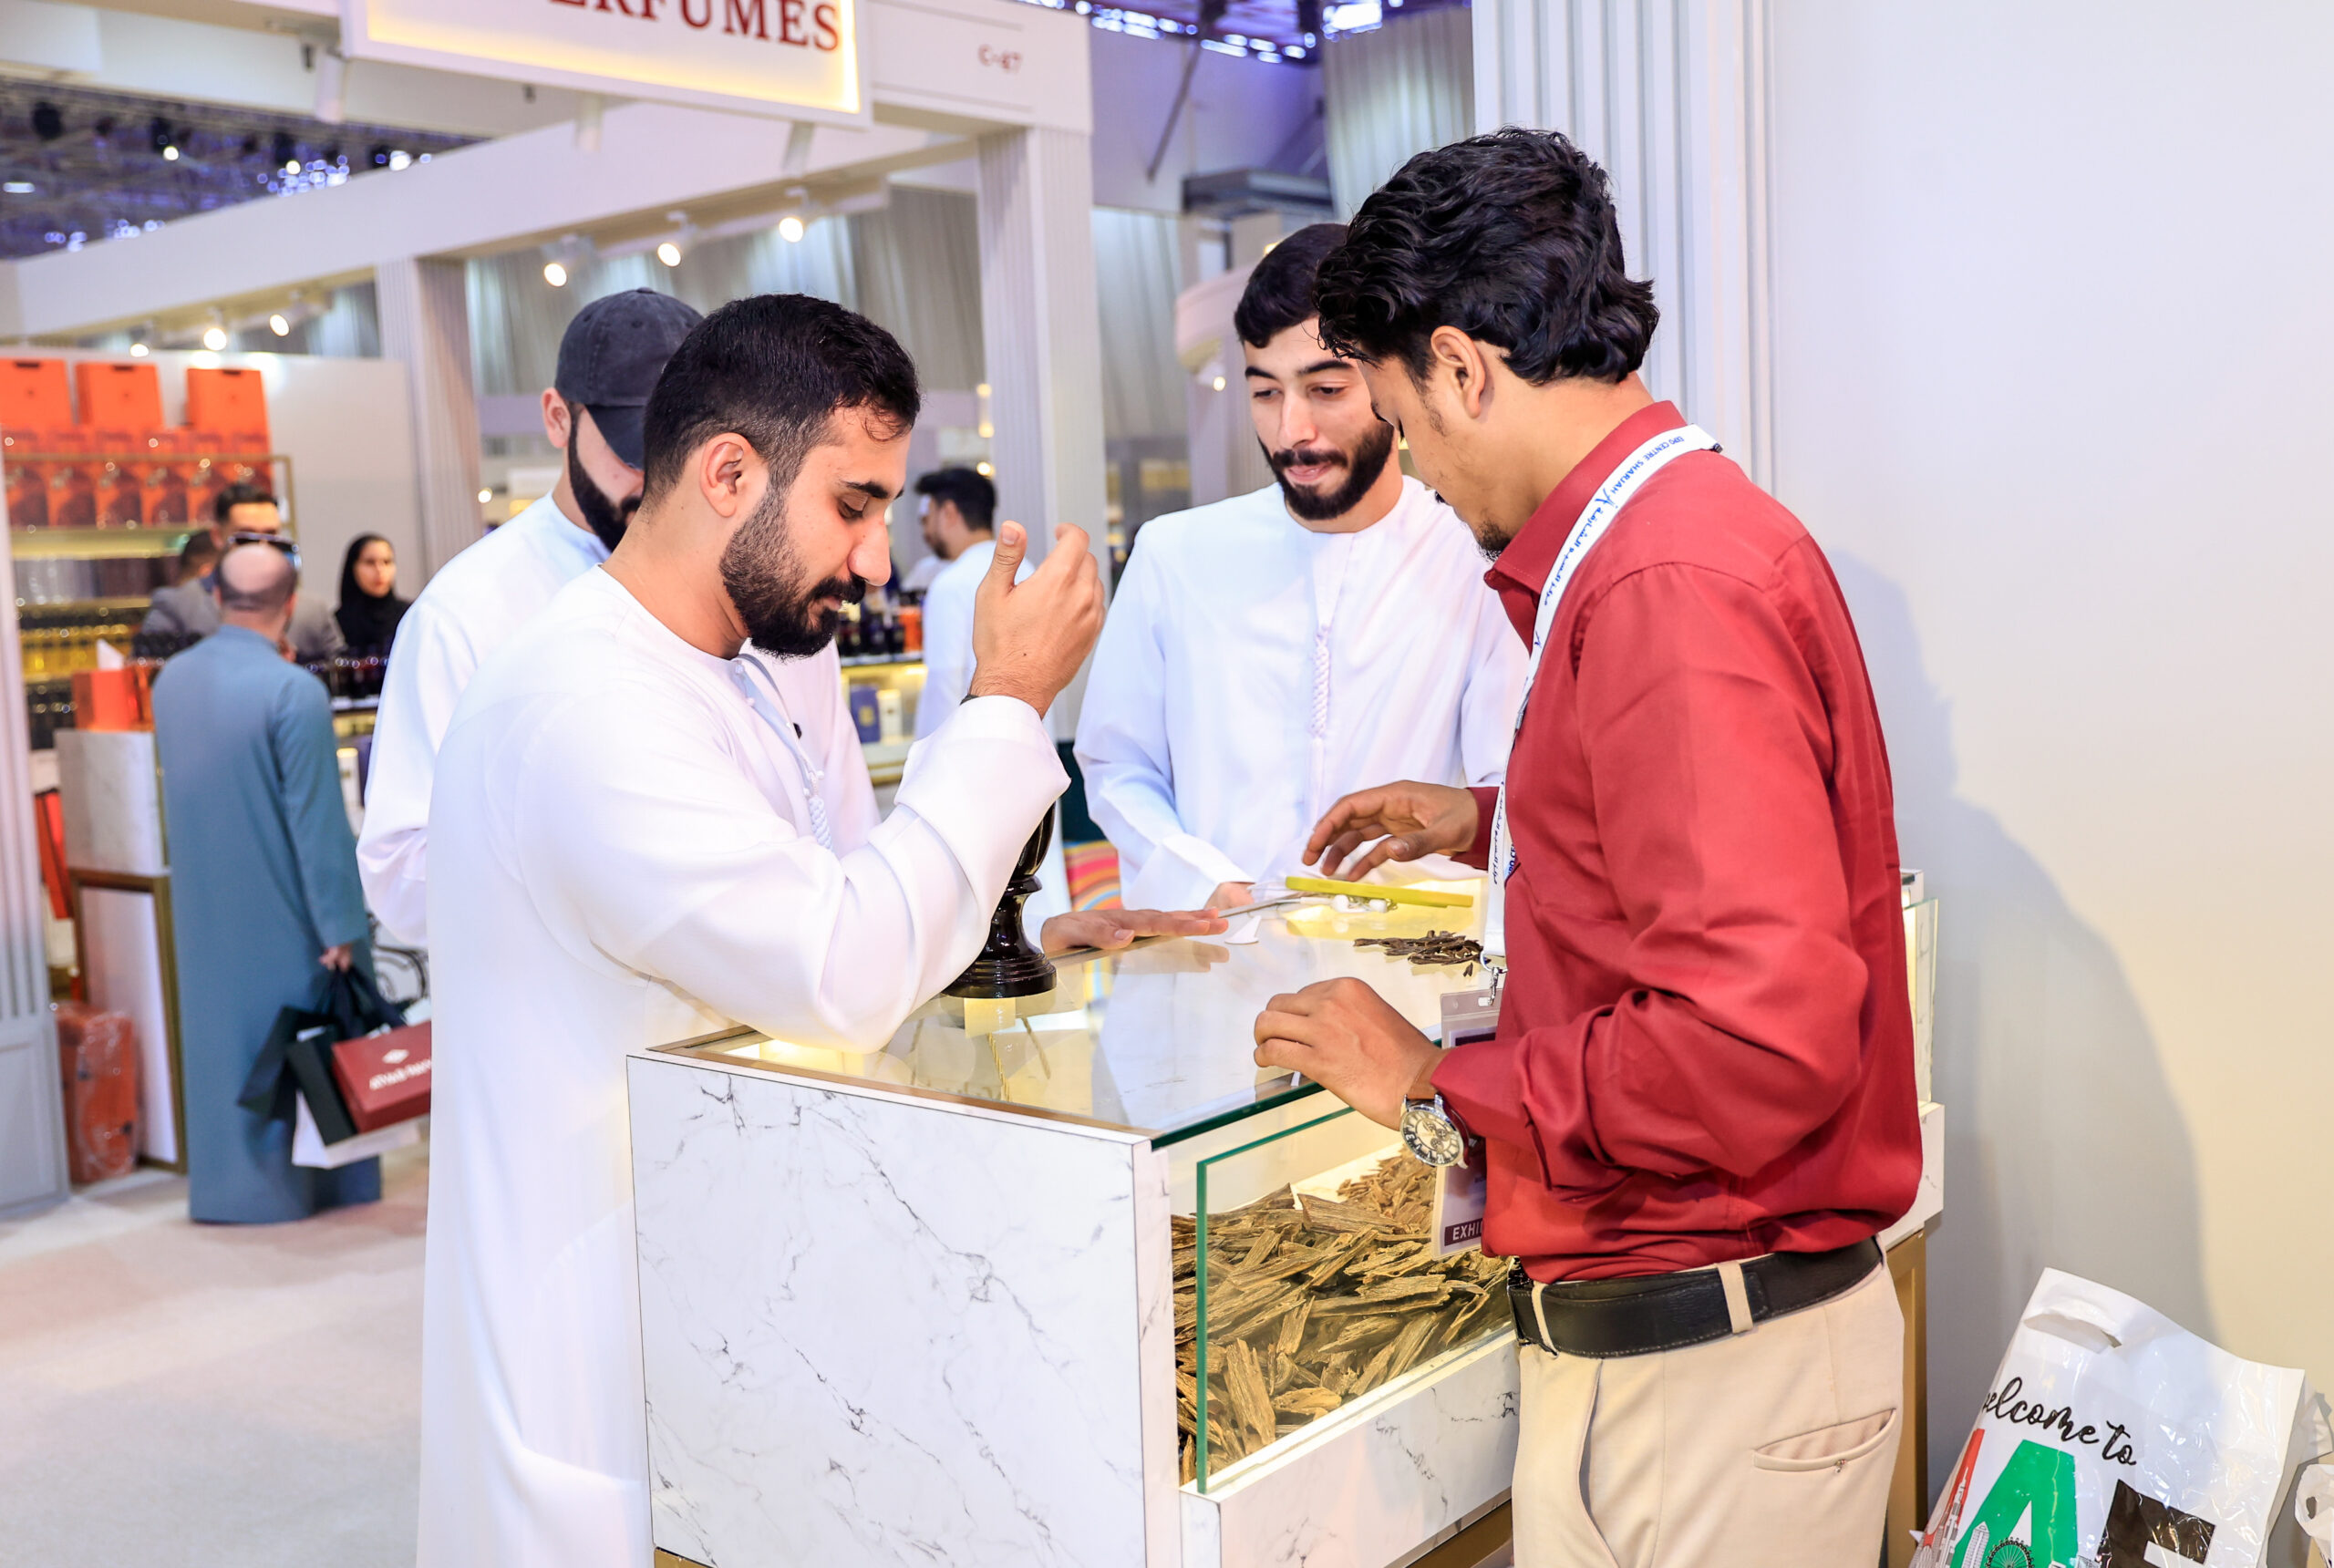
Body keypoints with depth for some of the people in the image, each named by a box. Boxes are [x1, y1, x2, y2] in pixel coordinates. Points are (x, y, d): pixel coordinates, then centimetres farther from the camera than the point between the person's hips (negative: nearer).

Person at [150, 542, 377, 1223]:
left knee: (220, 1028, 16)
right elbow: (318, 822, -19)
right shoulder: (293, 691, -20)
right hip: (280, 913, -6)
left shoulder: (170, 680, 0)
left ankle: (223, 1184, 25)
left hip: (205, 907, 6)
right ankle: (295, 1182, 18)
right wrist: (342, 926, -15)